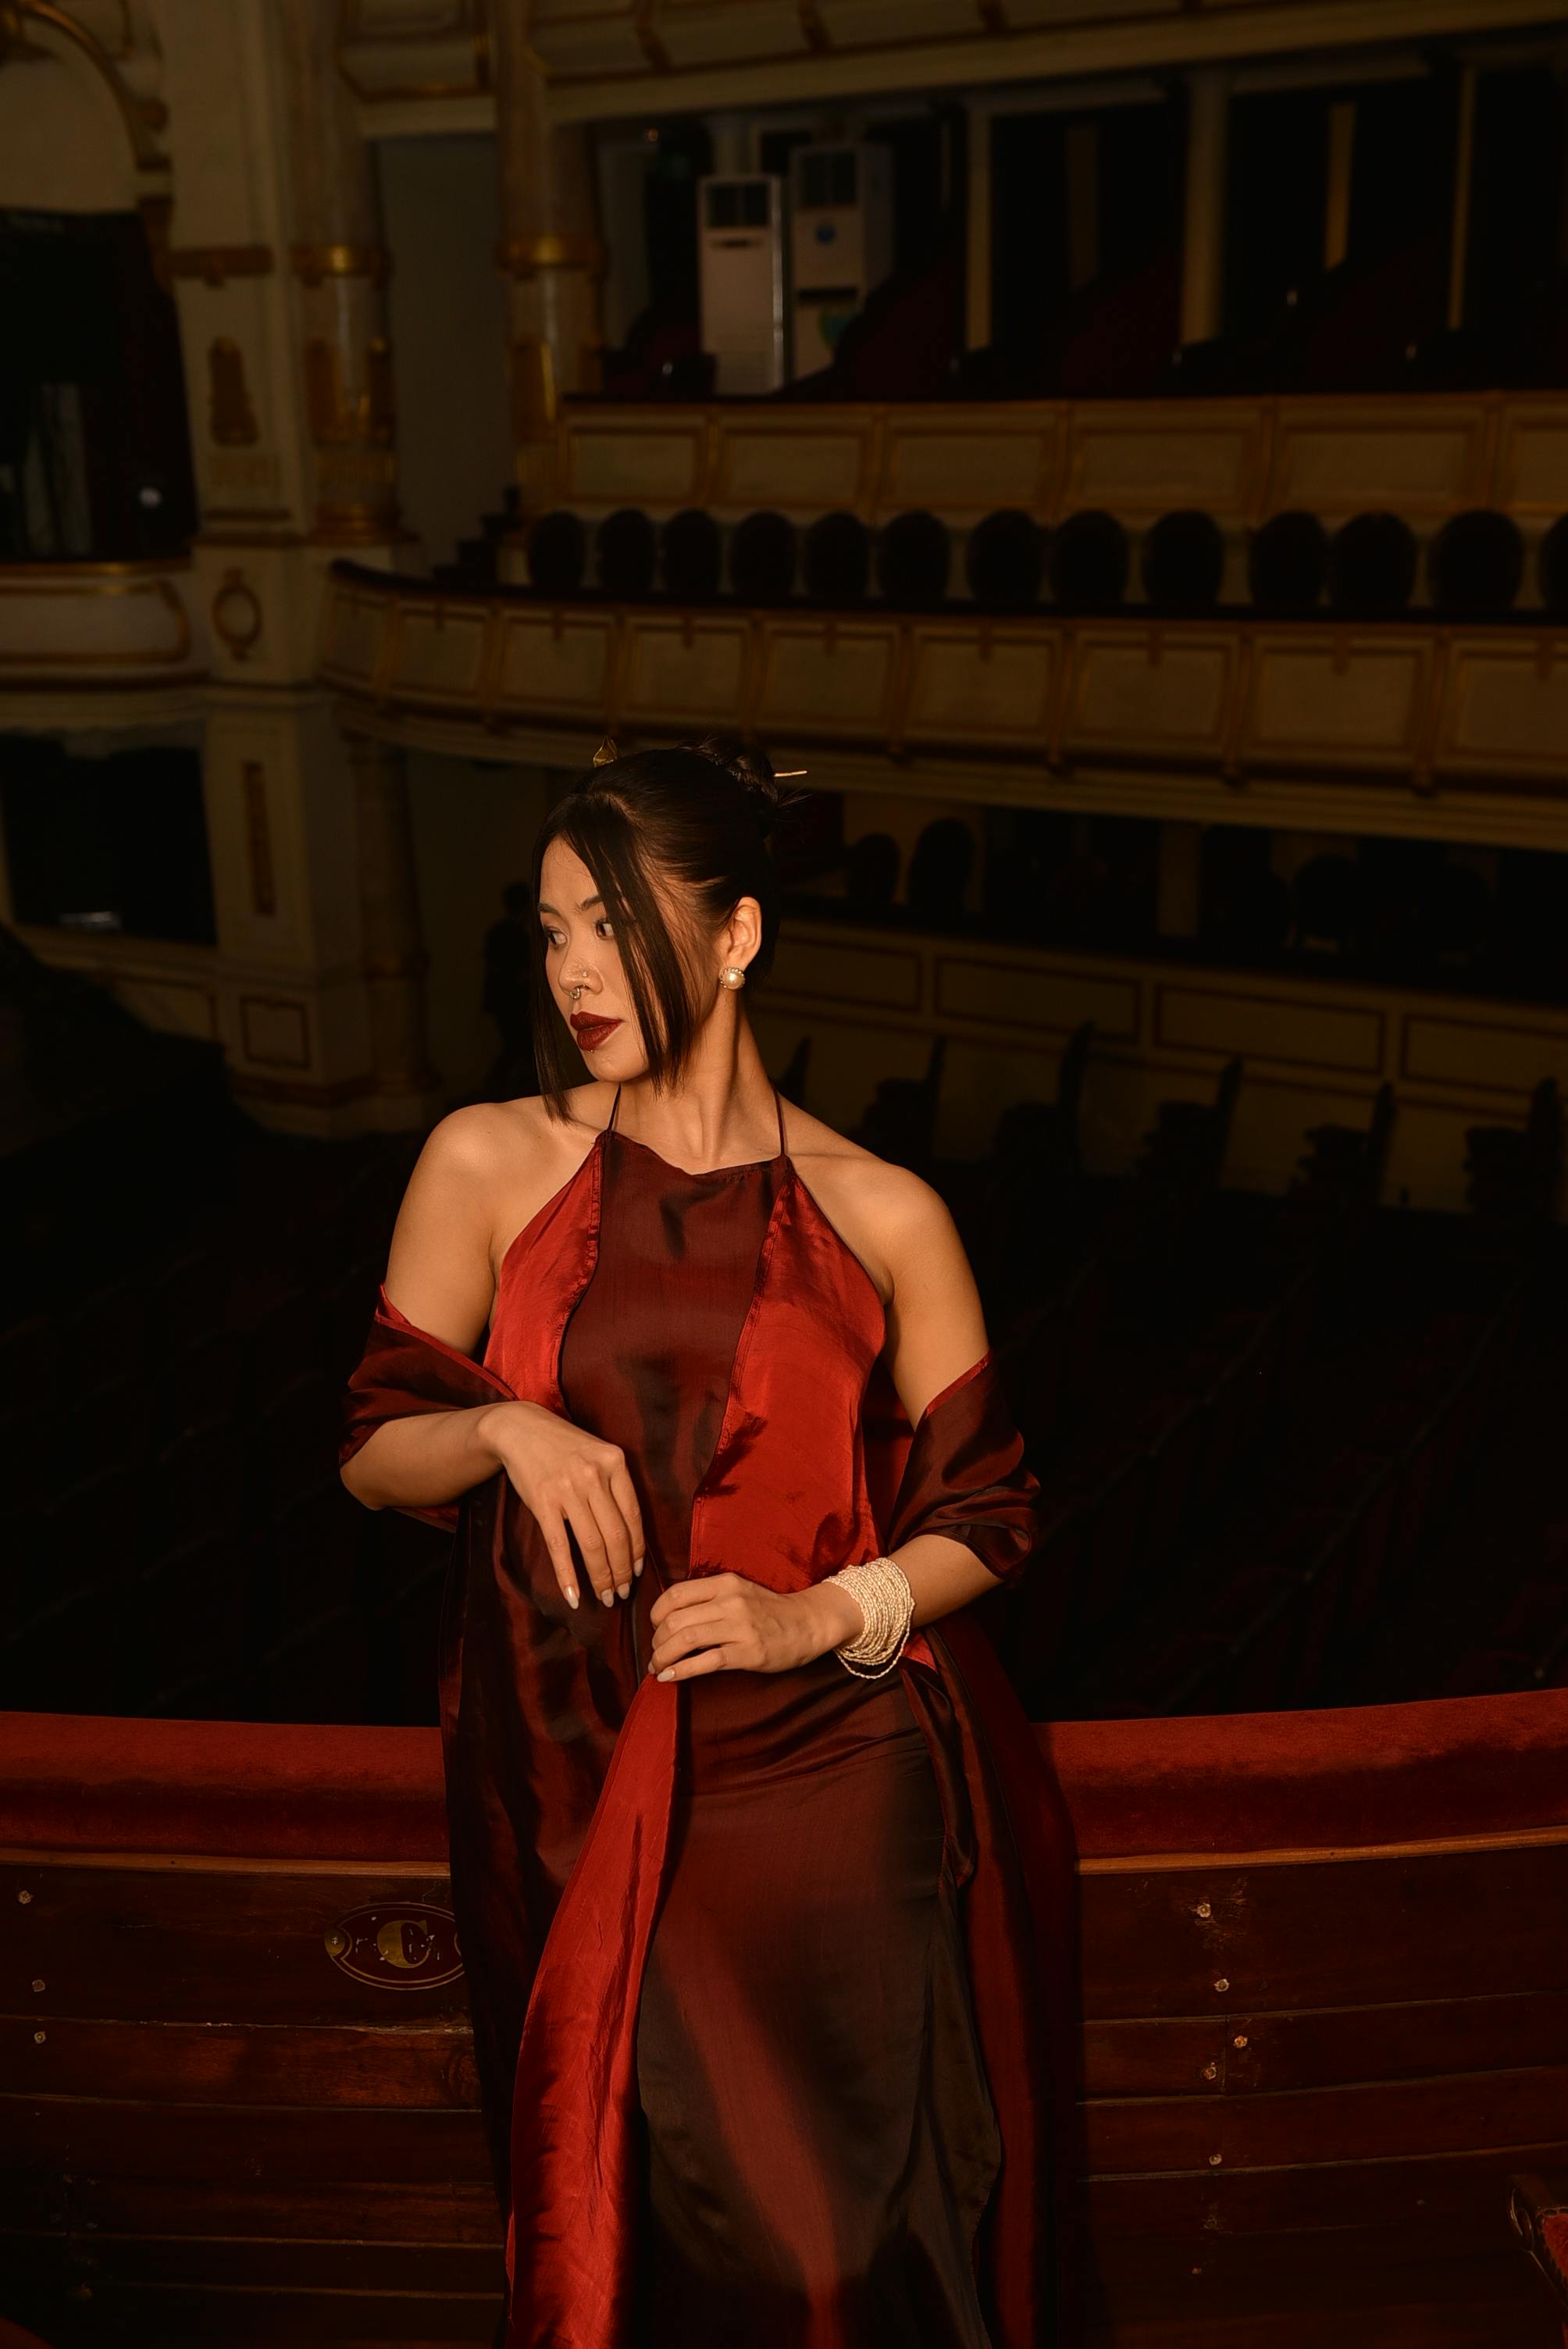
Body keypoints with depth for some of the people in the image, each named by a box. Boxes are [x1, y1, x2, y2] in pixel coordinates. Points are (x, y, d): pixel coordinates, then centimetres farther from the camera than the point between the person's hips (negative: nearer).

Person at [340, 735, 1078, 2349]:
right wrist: (507, 1428, -15)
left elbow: (987, 1517, 4)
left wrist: (823, 1613, -13)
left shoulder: (882, 1217, -2)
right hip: (576, 1793, 1)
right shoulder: (488, 1164, 0)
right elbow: (373, 1452, 5)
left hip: (832, 1787, -1)